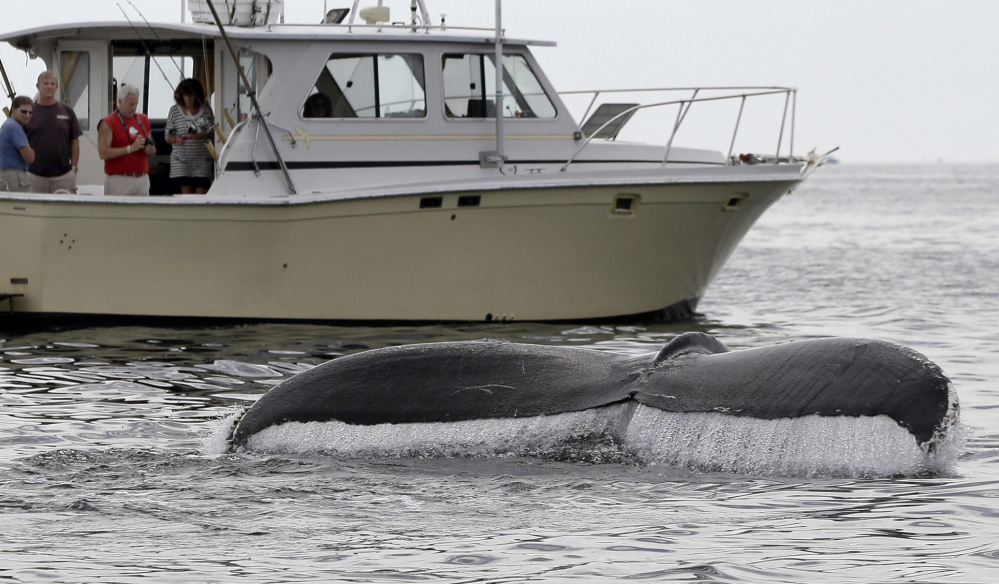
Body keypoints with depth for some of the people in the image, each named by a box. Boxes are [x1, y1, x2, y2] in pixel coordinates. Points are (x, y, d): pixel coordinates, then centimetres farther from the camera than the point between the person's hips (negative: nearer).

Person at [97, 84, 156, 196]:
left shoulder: (143, 120, 17)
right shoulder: (108, 124, -4)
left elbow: (152, 149, 26)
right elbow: (103, 153, -14)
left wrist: (150, 150, 0)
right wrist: (131, 148, -17)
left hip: (143, 178, 6)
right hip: (119, 181, -6)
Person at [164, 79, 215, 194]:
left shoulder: (205, 110, 3)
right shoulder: (174, 111, 4)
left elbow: (213, 132, 3)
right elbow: (168, 137, 6)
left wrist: (201, 136, -17)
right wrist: (176, 139, -16)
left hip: (202, 160, 0)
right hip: (182, 160, 0)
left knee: (201, 193, -8)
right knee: (187, 192, -7)